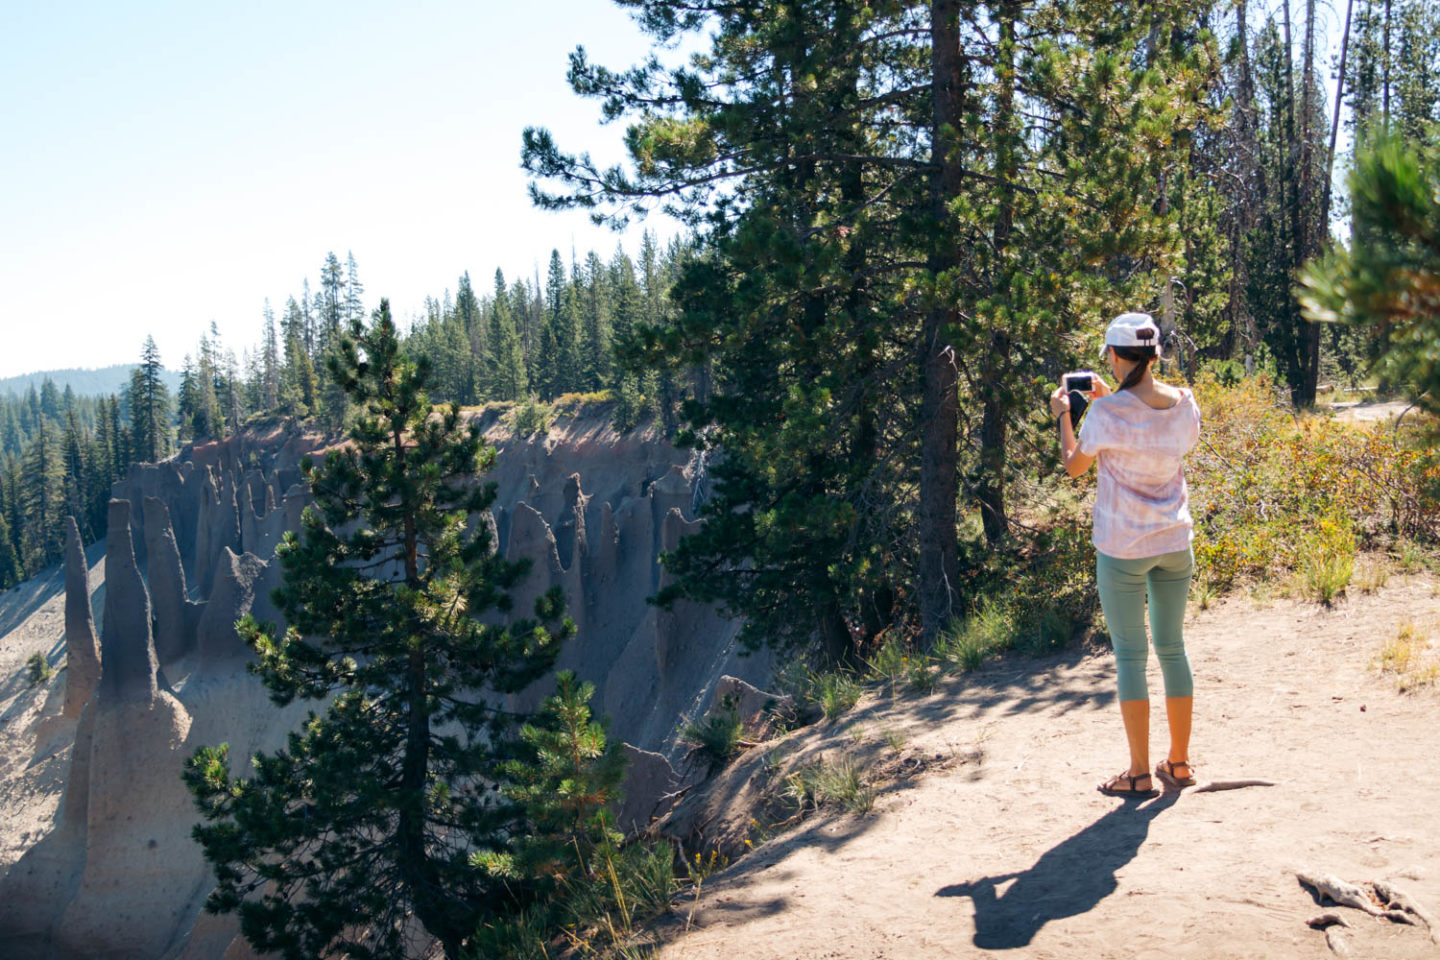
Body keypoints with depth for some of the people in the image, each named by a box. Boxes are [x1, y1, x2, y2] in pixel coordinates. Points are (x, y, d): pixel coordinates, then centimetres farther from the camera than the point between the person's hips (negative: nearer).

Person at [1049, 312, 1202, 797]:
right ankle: (1179, 763, 23)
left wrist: (1063, 414, 13)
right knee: (1172, 647, 15)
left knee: (1130, 654, 3)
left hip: (1123, 547, -5)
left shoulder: (1107, 412, -16)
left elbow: (1074, 466, -1)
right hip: (1175, 541, 5)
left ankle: (1140, 773, 8)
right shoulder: (1184, 403, -1)